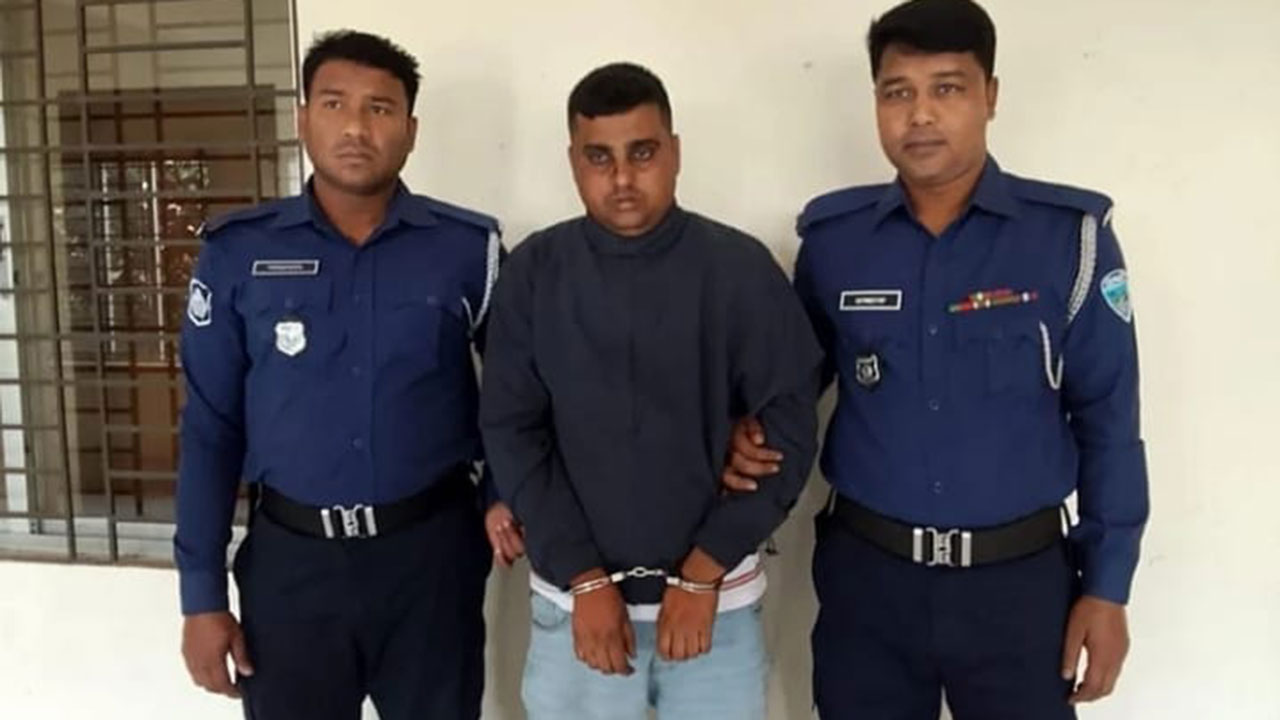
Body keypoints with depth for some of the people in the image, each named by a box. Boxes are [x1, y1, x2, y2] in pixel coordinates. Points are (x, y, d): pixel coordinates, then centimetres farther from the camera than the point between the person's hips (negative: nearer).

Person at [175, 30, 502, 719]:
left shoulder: (468, 248, -4)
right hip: (290, 557, 0)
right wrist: (202, 593, -1)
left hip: (432, 551, 0)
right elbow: (210, 428, 0)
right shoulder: (238, 252, -3)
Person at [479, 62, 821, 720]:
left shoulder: (743, 270, -6)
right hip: (573, 598, 1)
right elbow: (511, 430, -3)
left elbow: (788, 428, -6)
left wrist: (703, 574, -9)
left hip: (719, 598, 0)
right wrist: (583, 578, -8)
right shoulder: (532, 273, -3)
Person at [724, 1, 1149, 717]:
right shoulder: (832, 236, -2)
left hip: (1017, 578, -1)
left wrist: (1105, 586, -3)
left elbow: (1107, 422, -3)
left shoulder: (1070, 236, -8)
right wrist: (754, 434, -6)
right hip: (864, 574, 2)